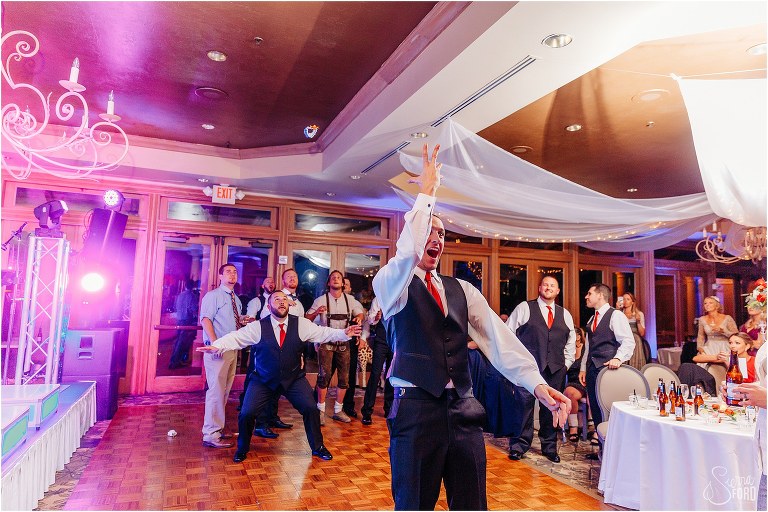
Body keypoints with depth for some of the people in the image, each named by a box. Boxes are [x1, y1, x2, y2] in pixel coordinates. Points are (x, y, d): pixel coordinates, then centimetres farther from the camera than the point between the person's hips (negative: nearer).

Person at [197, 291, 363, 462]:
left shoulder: (301, 324, -6)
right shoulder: (258, 327, -10)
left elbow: (323, 333, -4)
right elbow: (235, 338, -14)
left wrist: (344, 333, -17)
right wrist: (217, 346, -31)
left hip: (294, 379, 1)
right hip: (263, 381, -1)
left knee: (311, 409, -7)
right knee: (246, 414, -8)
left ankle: (318, 447, 19)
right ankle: (242, 449, 24)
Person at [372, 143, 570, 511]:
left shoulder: (462, 290, 10)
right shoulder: (390, 283, -3)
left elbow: (497, 336, -1)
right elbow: (408, 252, -25)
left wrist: (536, 382, -15)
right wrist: (426, 192, -16)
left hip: (463, 410, 5)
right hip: (416, 409, -4)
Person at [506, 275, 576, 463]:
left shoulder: (565, 314, 14)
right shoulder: (524, 308, 2)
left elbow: (571, 340, 22)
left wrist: (567, 362, 12)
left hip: (555, 369, 4)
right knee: (524, 404, -5)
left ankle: (549, 447, 24)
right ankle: (519, 445, 9)